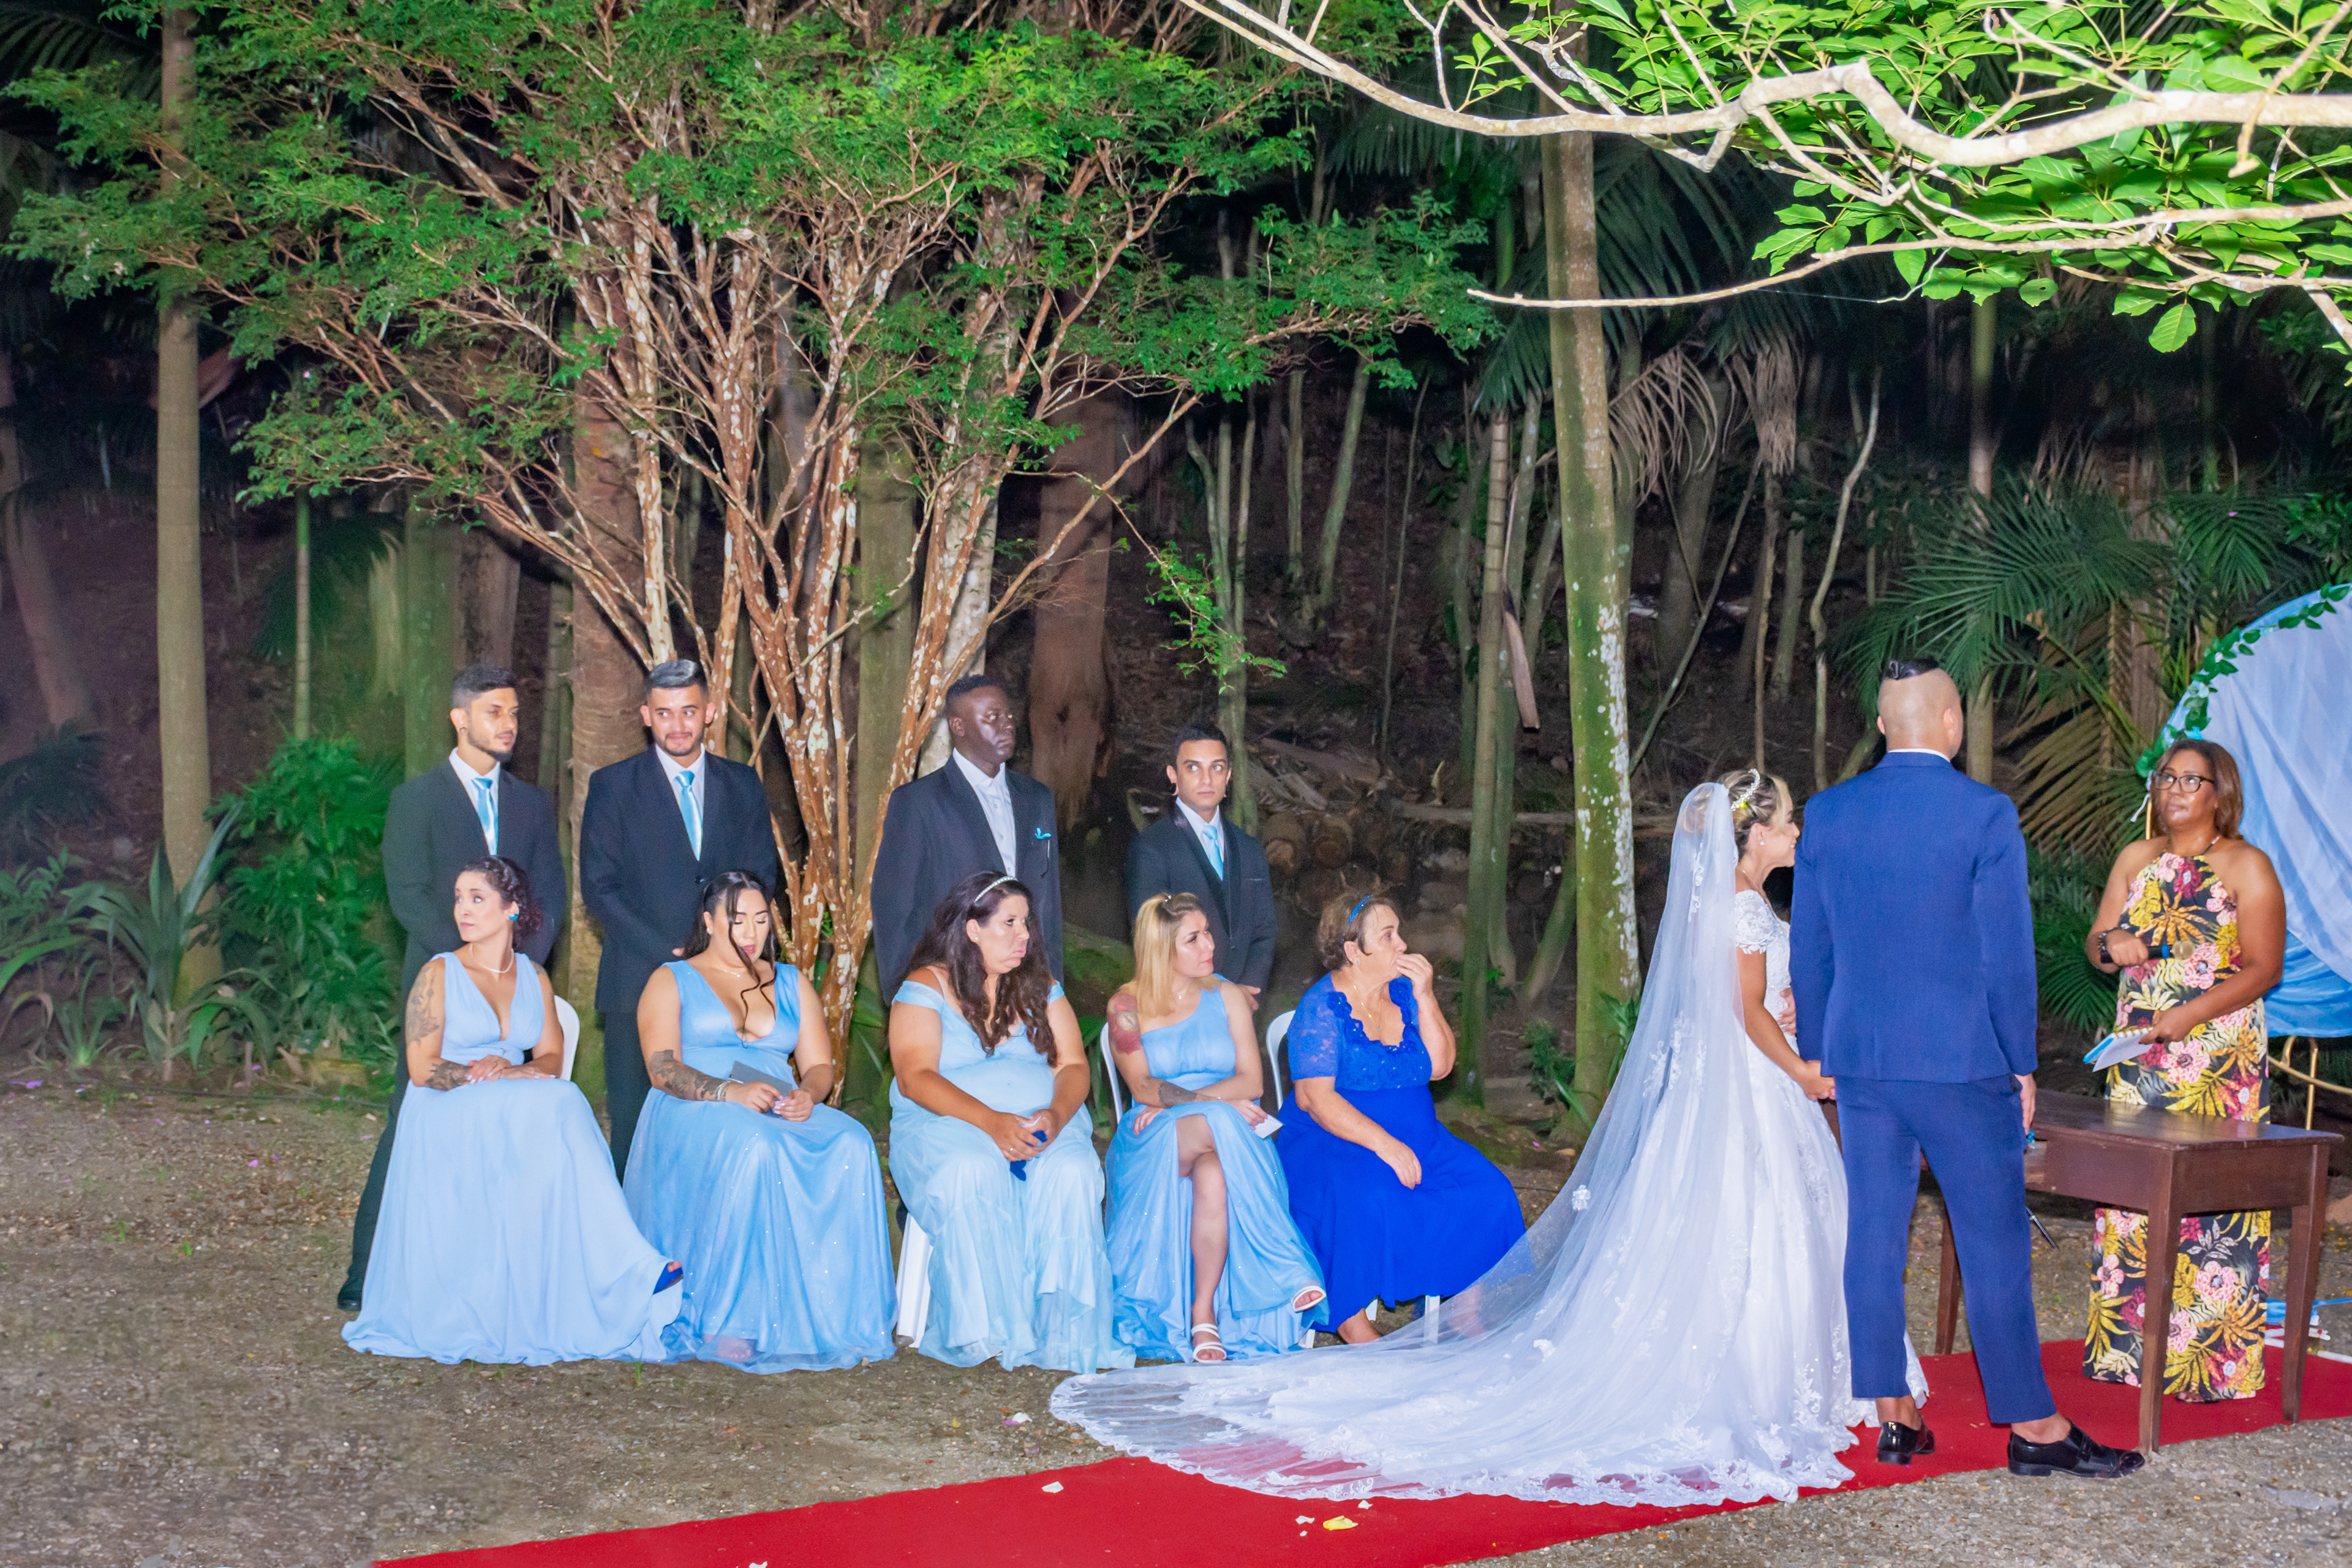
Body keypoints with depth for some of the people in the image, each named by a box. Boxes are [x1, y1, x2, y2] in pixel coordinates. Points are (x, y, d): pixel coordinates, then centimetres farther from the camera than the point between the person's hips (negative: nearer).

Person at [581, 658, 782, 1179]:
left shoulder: (743, 785, 13)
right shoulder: (612, 786, 4)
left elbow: (764, 876, 12)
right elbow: (598, 887, -1)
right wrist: (665, 954, -10)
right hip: (640, 978, -2)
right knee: (635, 1129, -2)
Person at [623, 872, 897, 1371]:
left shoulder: (792, 983, 23)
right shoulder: (671, 982, 10)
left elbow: (819, 1065, 15)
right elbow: (662, 1069, -4)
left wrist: (808, 1095, -10)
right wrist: (730, 1092, -22)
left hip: (782, 1114, 4)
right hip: (693, 1116, -4)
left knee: (850, 1145, -30)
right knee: (754, 1147, -40)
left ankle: (832, 1316, -33)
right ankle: (726, 1320, -38)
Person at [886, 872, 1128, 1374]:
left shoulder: (1041, 988, 17)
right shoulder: (926, 988, 3)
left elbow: (1072, 1066, 9)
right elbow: (915, 1077, -10)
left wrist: (1056, 1115, -16)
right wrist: (990, 1121, -25)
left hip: (1043, 1124, 3)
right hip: (945, 1125, -3)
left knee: (1071, 1173, -31)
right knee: (974, 1171, -38)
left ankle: (1061, 1333, -33)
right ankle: (985, 1330, -35)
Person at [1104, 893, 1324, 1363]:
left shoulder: (1226, 997, 11)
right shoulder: (1128, 1007, 6)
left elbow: (1249, 1081, 1)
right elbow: (1143, 1087, -6)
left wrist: (1172, 1103, -12)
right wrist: (1217, 1103, -19)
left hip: (1225, 1134, 1)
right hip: (1153, 1145, -1)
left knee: (1213, 1176, -38)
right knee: (1217, 1125, -37)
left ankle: (1204, 1314, -32)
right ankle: (1284, 1271, -32)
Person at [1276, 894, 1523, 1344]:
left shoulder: (1403, 992, 8)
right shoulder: (1322, 1007, -9)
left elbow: (1439, 1067, 2)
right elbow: (1315, 1097, -17)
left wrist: (1425, 998, -10)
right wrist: (1384, 1145, -25)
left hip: (1415, 1138, 6)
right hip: (1330, 1142, -6)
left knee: (1487, 1190, -16)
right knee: (1369, 1196, -37)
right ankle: (1352, 1322, -24)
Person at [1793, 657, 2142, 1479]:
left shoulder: (1828, 814, 3)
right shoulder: (1985, 813, -10)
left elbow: (1808, 949, 8)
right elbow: (2007, 950, -10)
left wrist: (1819, 1055, 18)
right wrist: (2022, 1063, -1)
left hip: (1860, 1058, 4)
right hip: (1962, 1059, -4)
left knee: (1873, 1237, 8)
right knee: (1995, 1241, 3)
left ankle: (1893, 1418, 14)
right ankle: (2031, 1425, 8)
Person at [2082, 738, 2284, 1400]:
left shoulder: (2247, 867, -1)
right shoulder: (2137, 859, 14)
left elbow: (2264, 967, -6)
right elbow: (2097, 940, 16)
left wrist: (2193, 1014, -17)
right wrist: (2110, 945, -9)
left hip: (2219, 1060, -5)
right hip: (2137, 1055, 5)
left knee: (2210, 1194, -8)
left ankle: (2209, 1360, -2)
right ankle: (2127, 1345, 9)